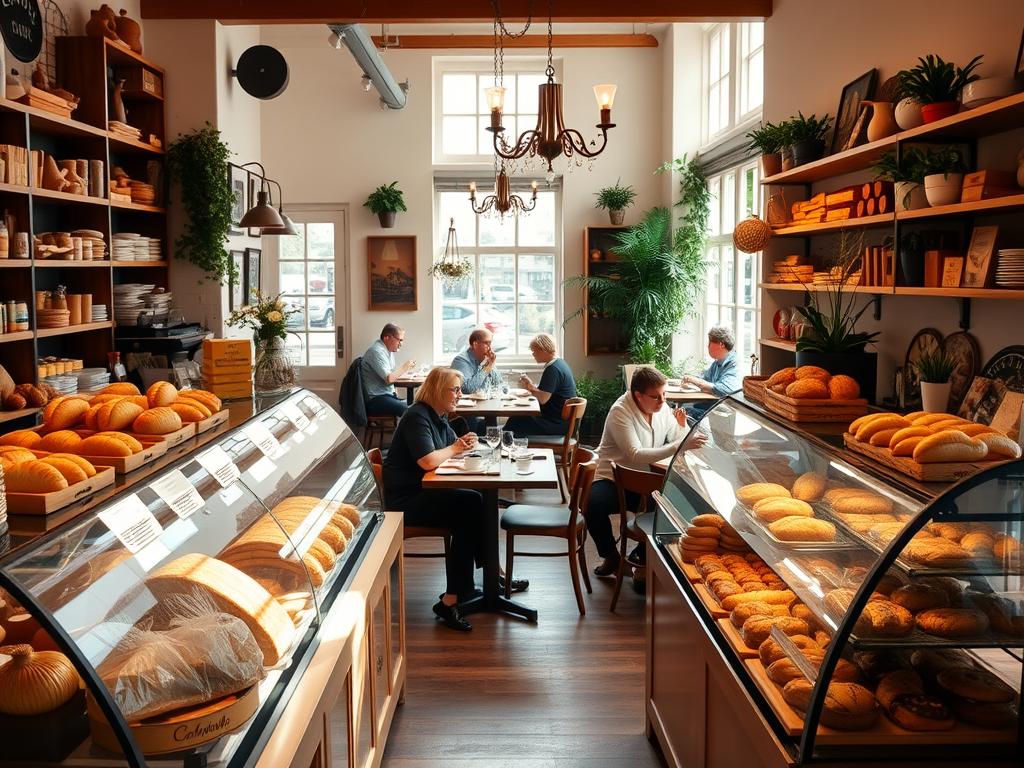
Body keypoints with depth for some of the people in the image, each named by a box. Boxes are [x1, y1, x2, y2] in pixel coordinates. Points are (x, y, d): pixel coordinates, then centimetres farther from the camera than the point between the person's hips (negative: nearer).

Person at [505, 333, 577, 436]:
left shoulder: (553, 369, -19)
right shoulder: (560, 363, 15)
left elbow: (543, 398, -23)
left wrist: (530, 387, -5)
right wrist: (530, 387, 5)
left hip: (557, 424, -10)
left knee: (515, 423, -12)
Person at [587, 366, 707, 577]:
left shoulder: (662, 408, 1)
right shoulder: (620, 412, -19)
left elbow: (677, 441, 10)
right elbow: (636, 456, -32)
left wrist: (682, 426, -12)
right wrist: (680, 446, -38)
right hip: (614, 480, -5)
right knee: (594, 506, -35)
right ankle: (611, 556, -6)